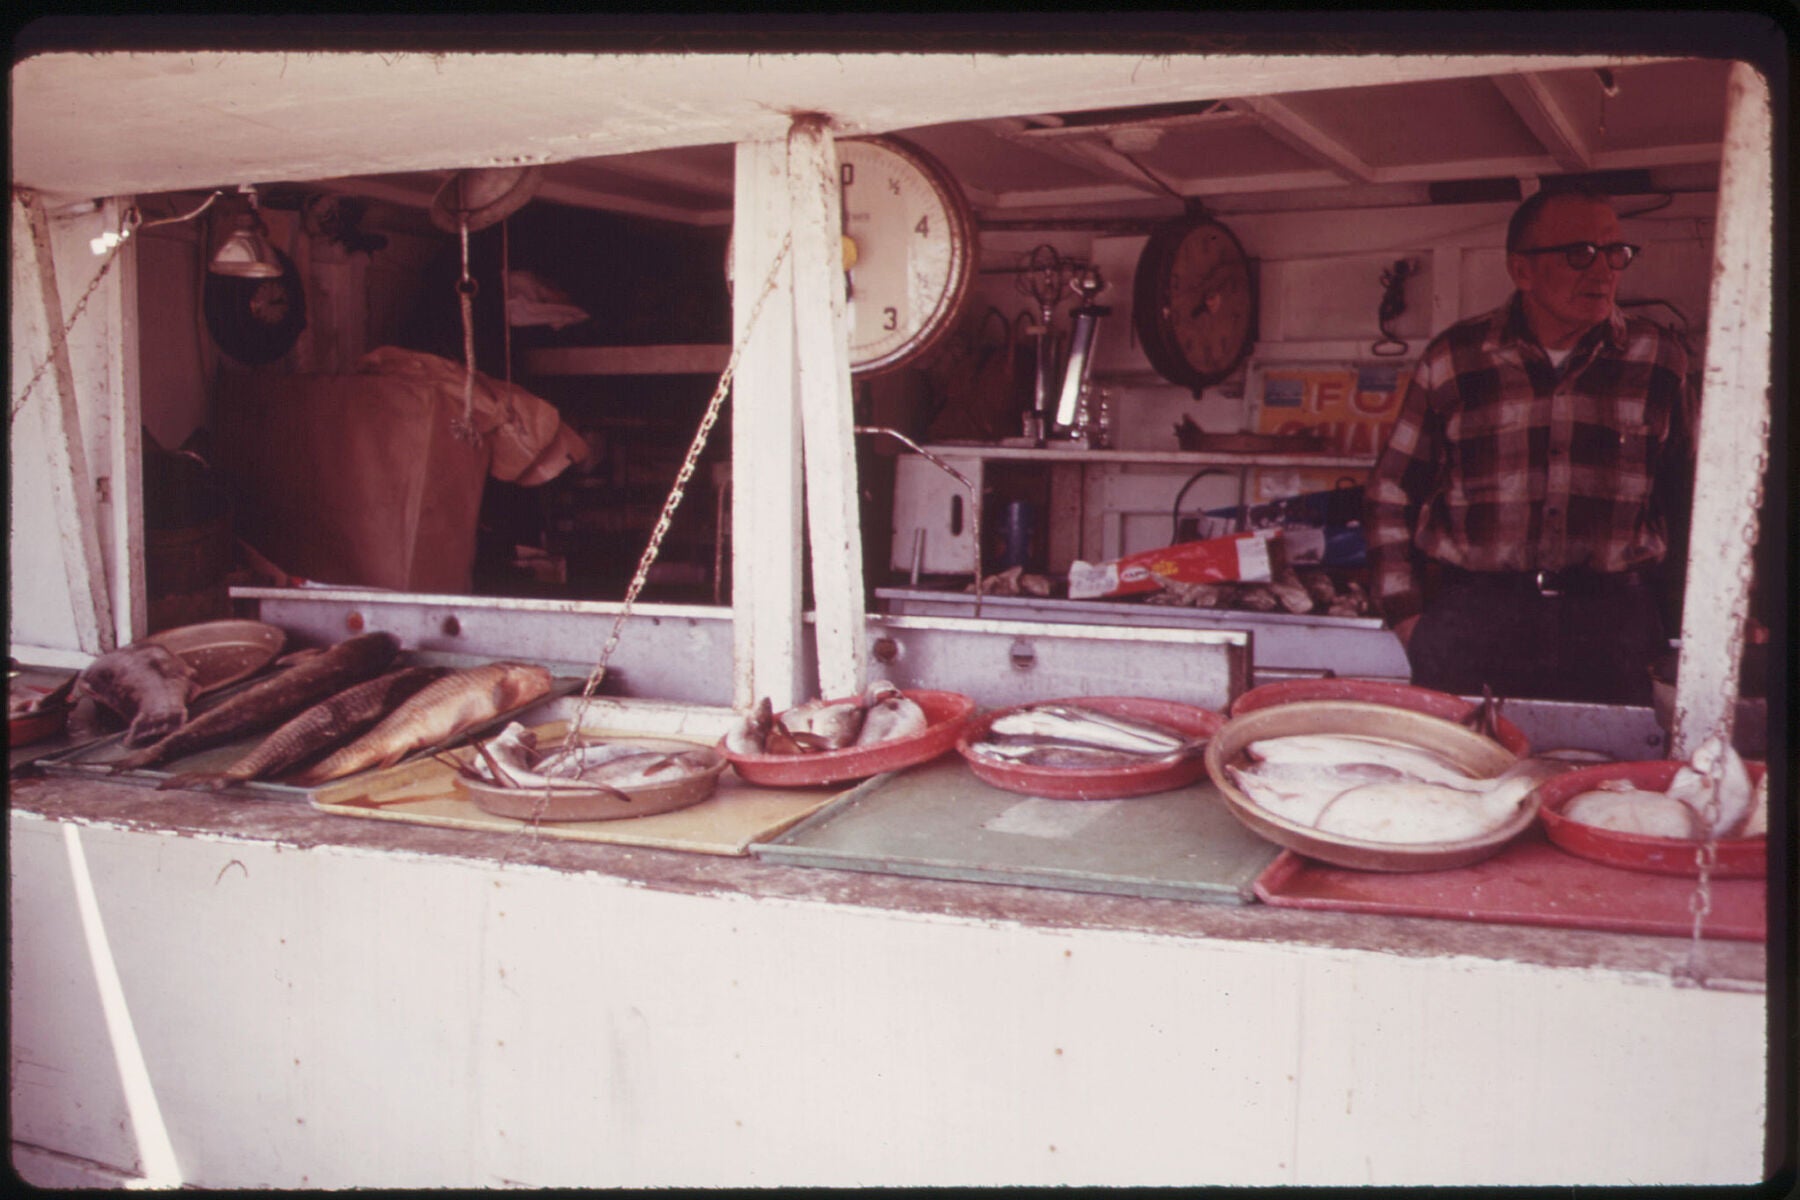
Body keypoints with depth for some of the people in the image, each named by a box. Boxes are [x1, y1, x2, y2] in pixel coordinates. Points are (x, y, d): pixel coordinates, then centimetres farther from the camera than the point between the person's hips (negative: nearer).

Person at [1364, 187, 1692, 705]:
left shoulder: (1659, 360, 9)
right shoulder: (1454, 360, 4)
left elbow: (1687, 497, 18)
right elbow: (1390, 497, 9)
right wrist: (1409, 618, 2)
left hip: (1613, 624, 1)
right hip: (1472, 615, -1)